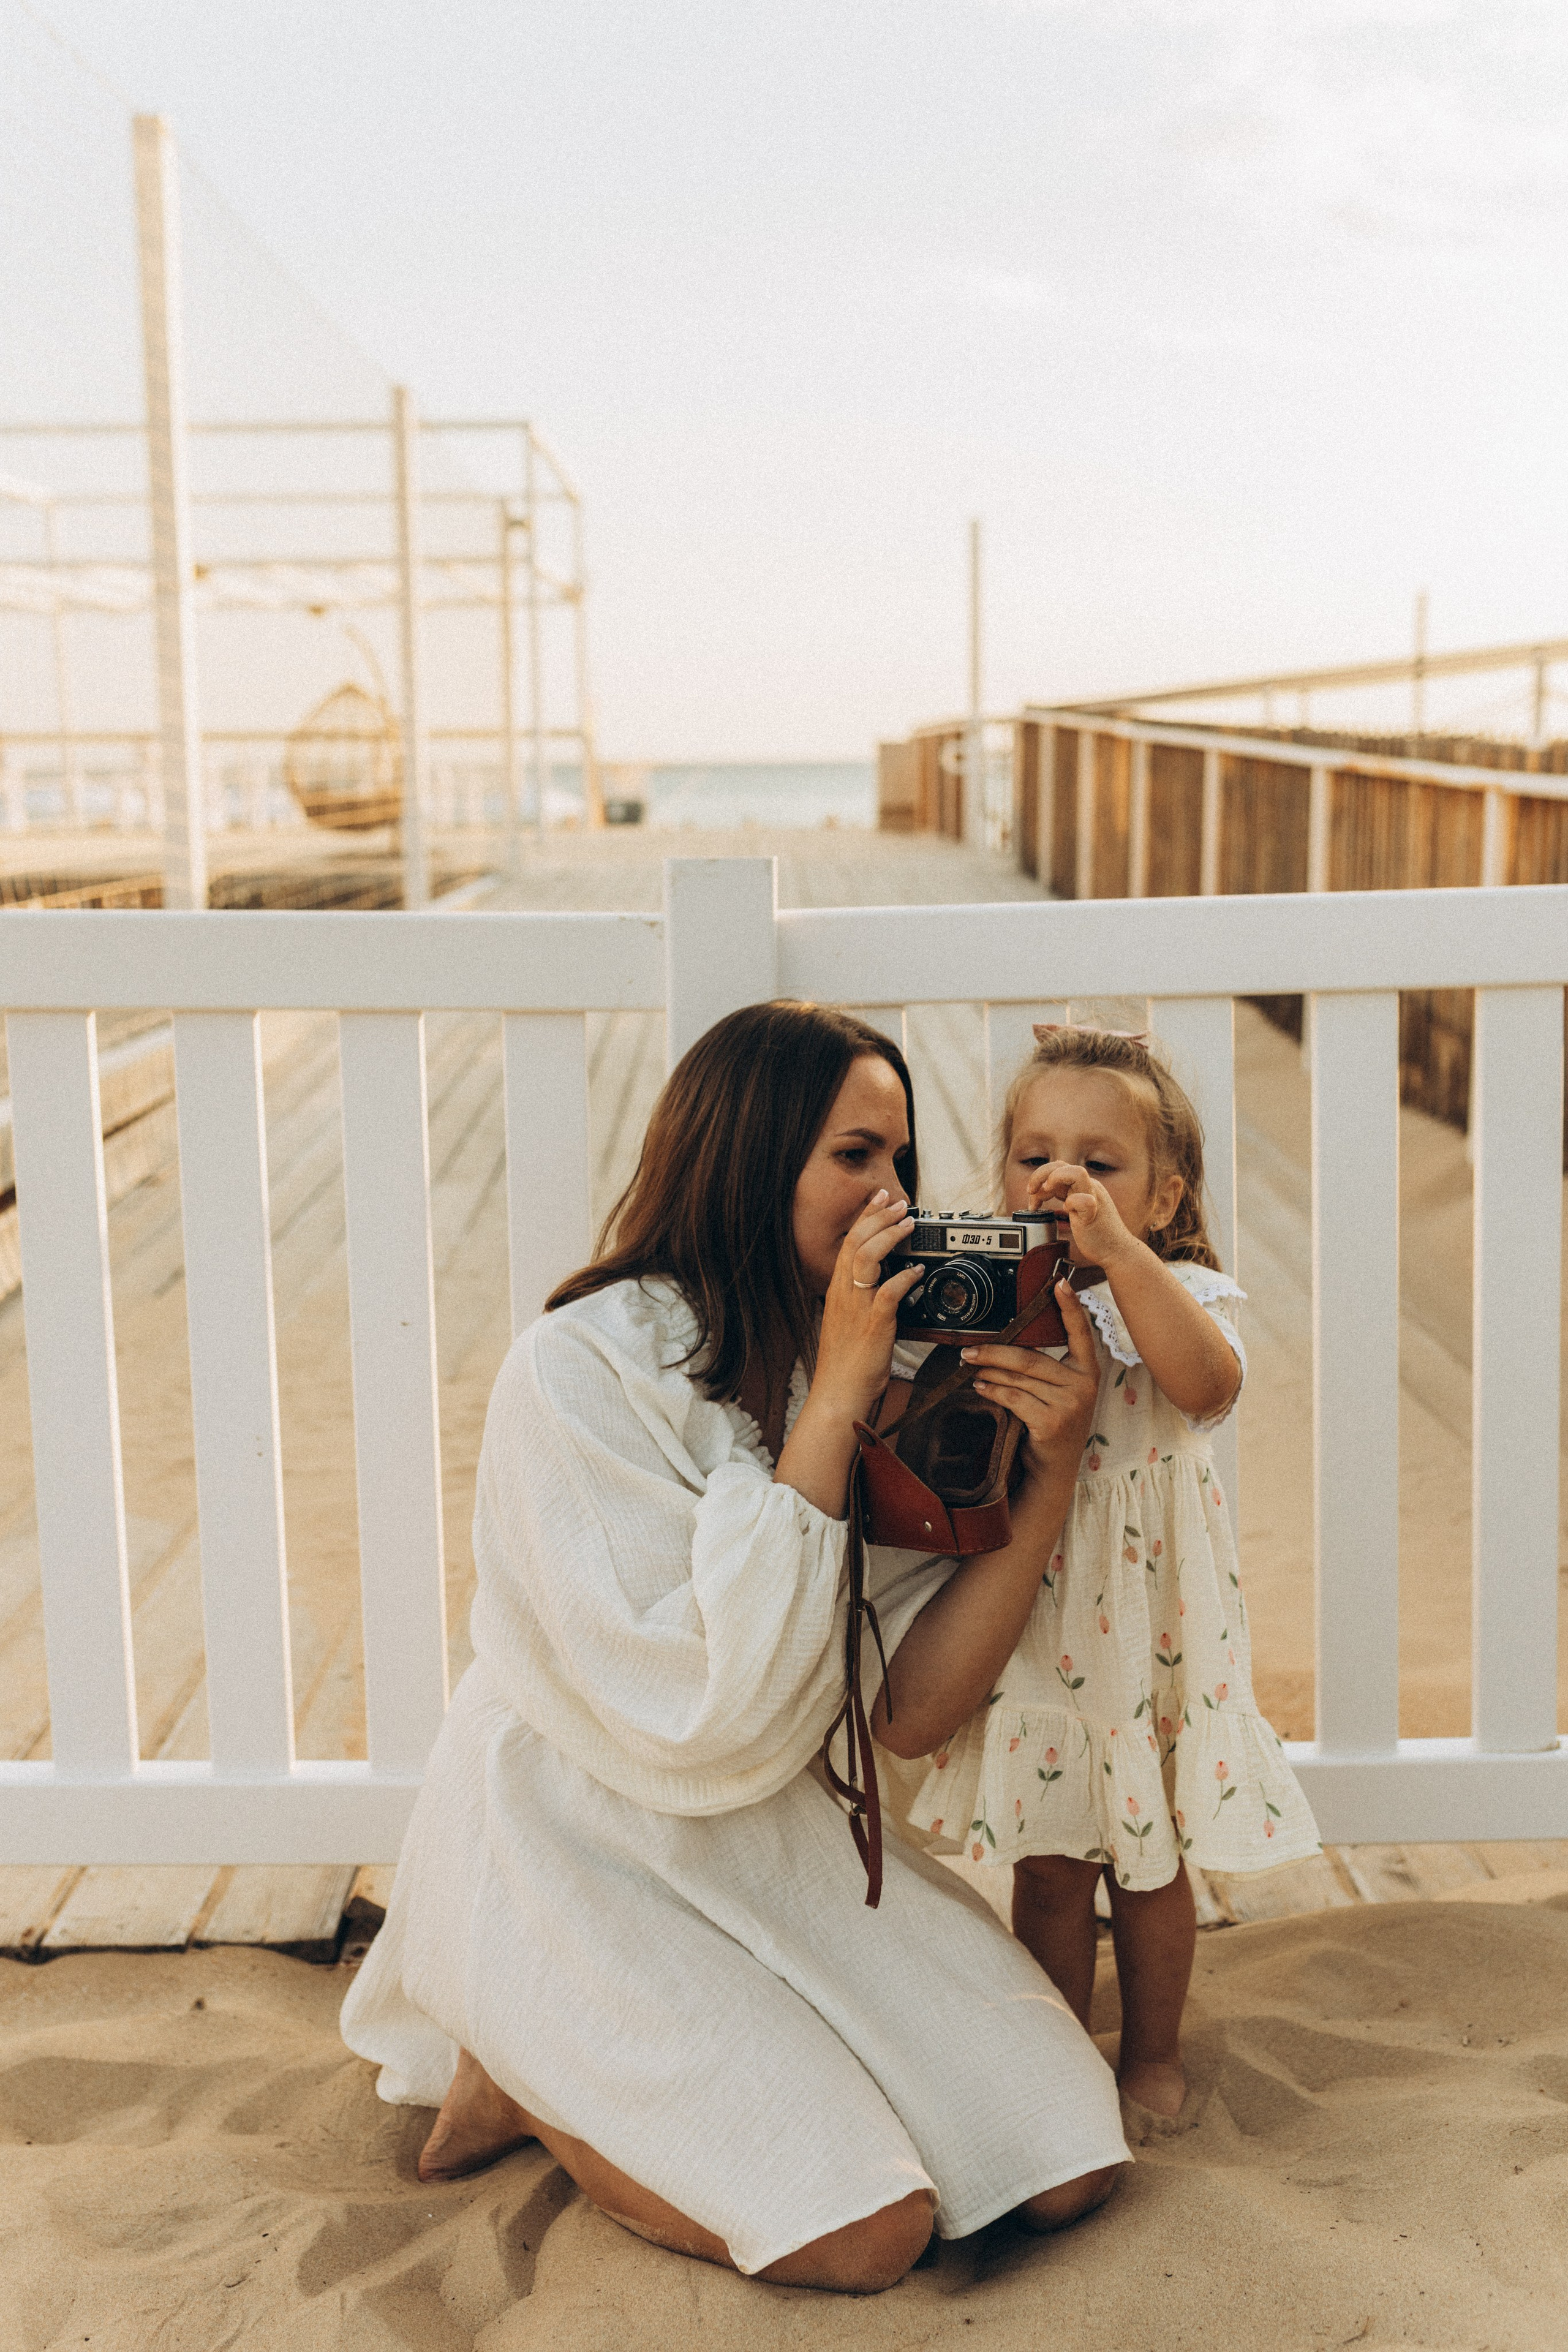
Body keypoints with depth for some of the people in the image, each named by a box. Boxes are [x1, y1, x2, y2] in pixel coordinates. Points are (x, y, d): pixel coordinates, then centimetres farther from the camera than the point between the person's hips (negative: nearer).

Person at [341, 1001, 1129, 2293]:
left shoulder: (866, 1370, 0)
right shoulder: (583, 1369, -21)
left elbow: (928, 1687, -7)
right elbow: (707, 1713, -29)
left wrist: (1053, 1465, -20)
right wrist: (831, 1408, -28)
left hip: (779, 1840, 7)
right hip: (579, 1863, -7)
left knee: (1065, 2166, -3)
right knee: (866, 2232, -18)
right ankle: (523, 2075, 6)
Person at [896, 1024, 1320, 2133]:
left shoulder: (1178, 1296, -7)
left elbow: (1208, 1384, -31)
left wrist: (1115, 1248, -39)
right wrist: (970, 1392, -28)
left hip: (1150, 1628, -1)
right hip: (1029, 1626, 2)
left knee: (1149, 1864, 14)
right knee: (1047, 1865, 12)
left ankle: (1153, 2055, 35)